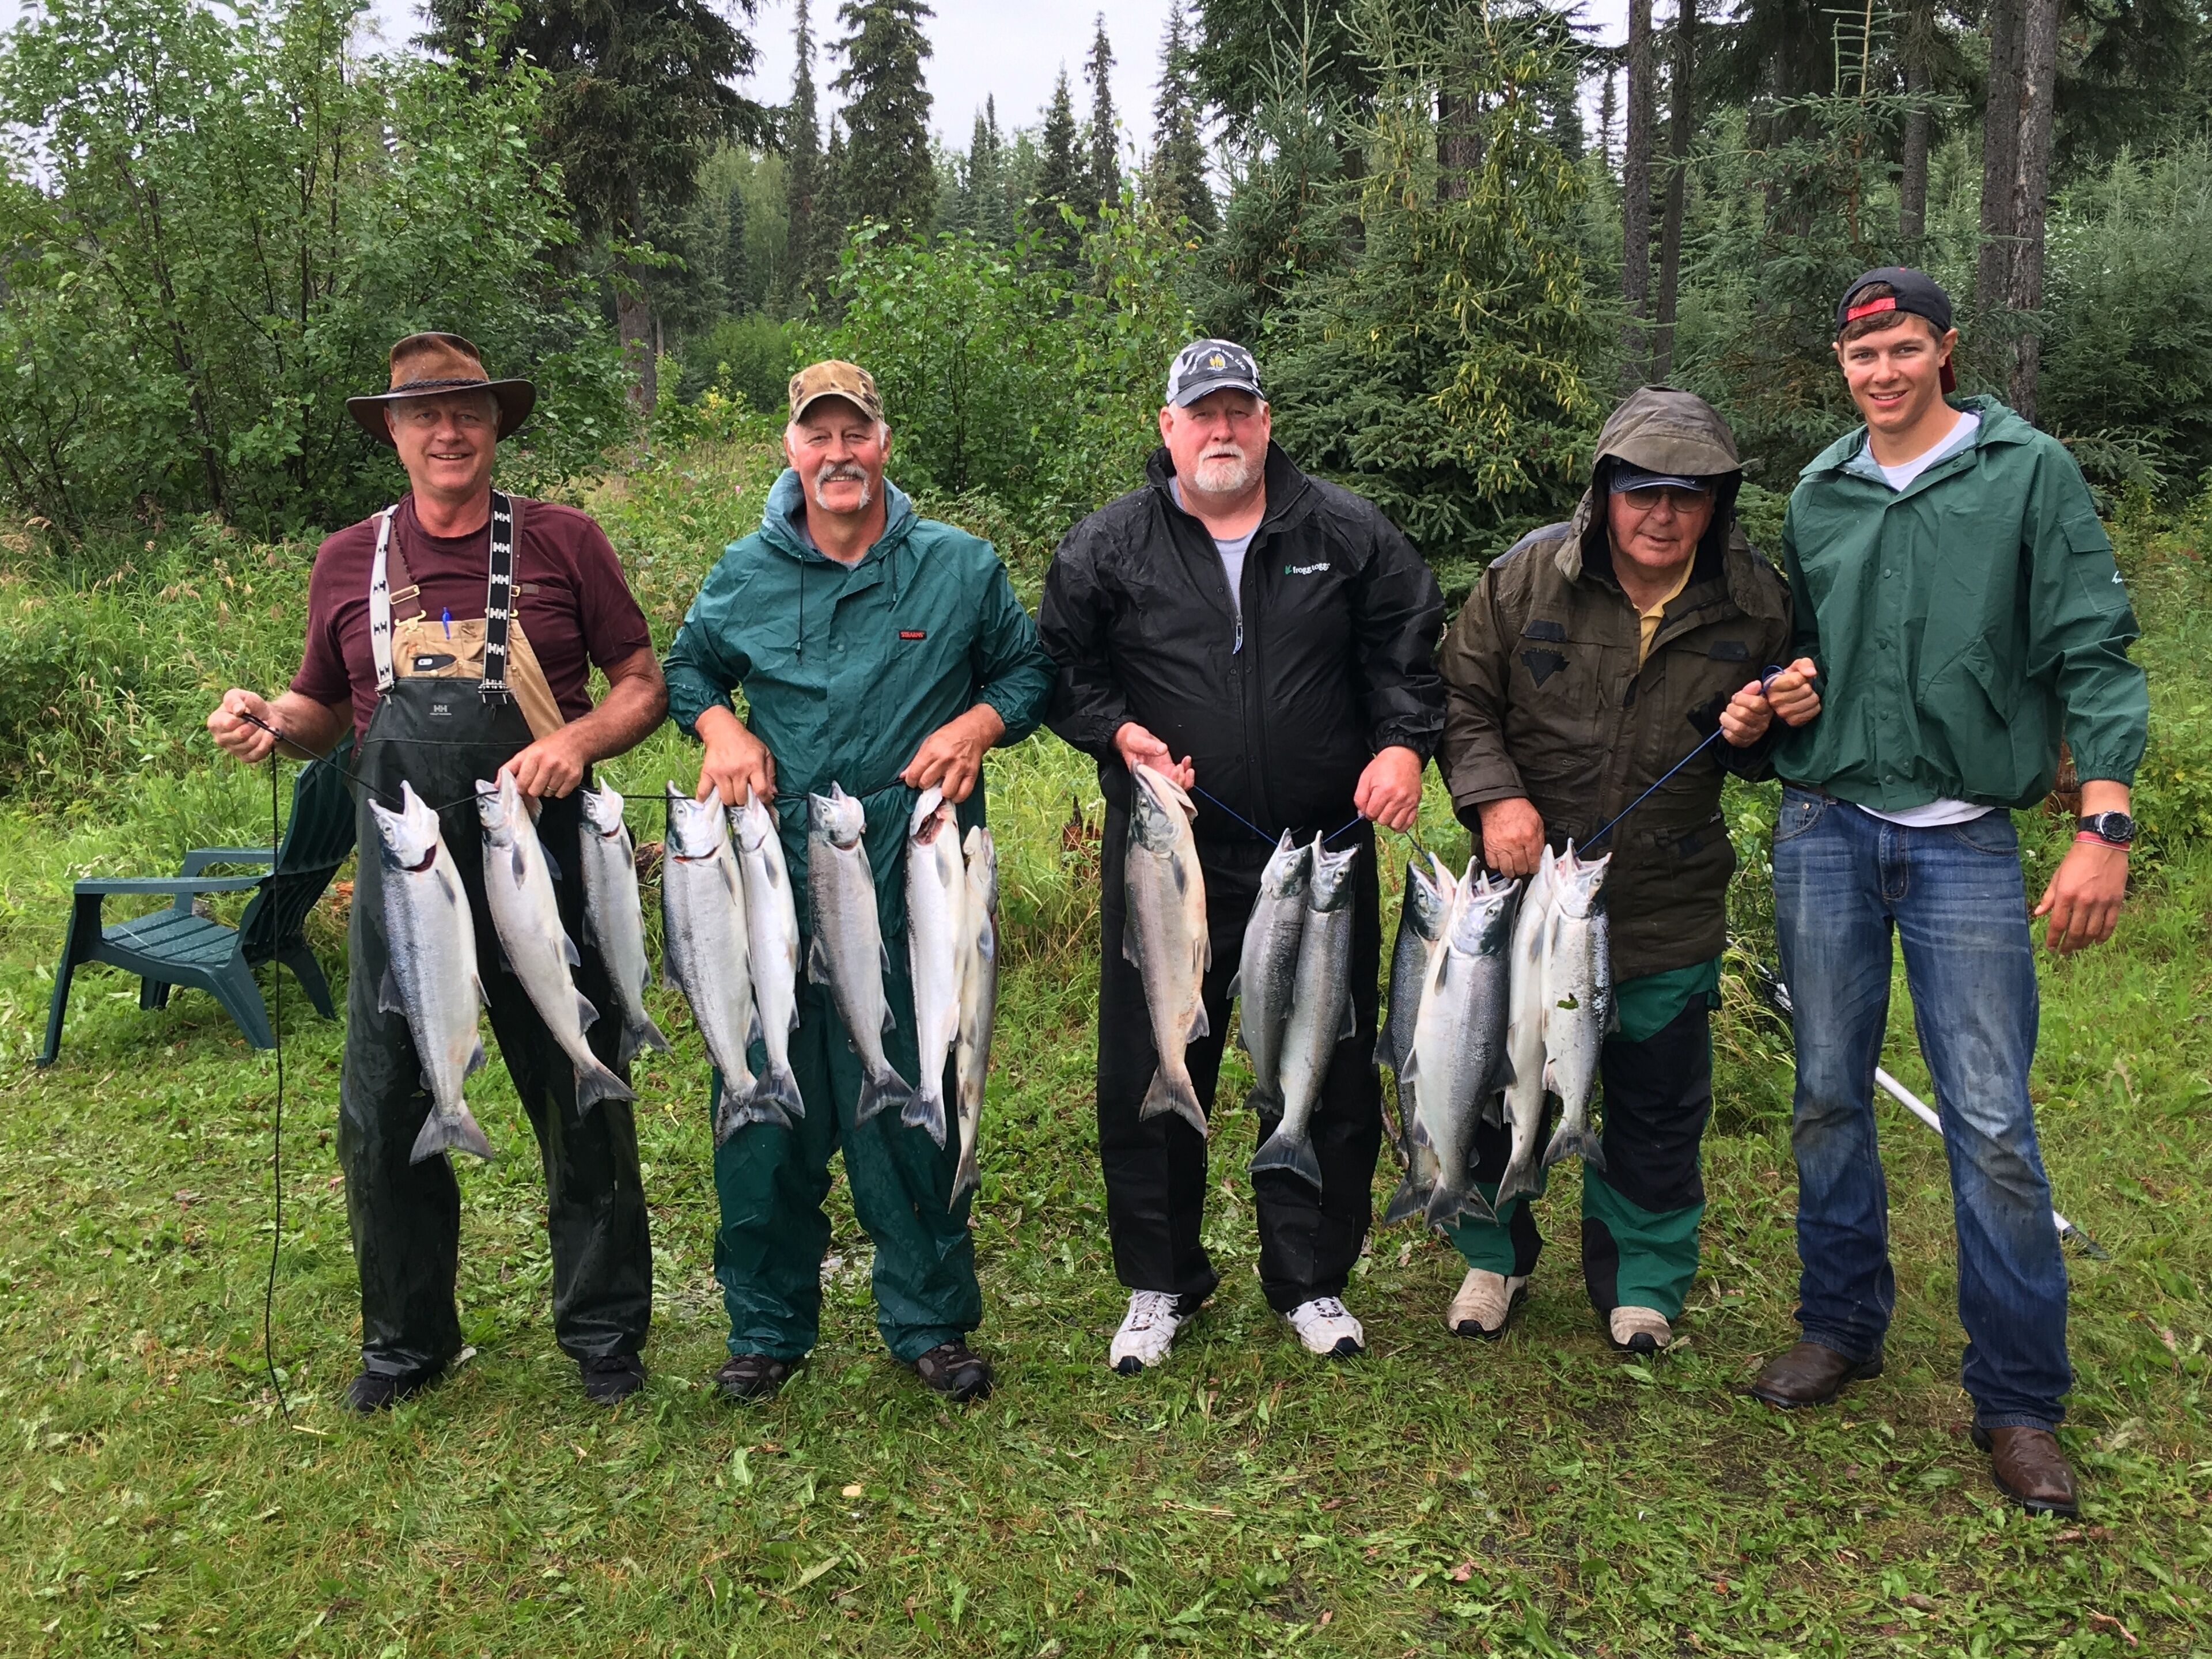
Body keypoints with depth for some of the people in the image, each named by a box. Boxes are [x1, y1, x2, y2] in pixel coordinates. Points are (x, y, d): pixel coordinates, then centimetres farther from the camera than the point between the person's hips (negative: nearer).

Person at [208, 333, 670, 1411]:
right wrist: (271, 720, -4)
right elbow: (322, 710, 18)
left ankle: (604, 1332, 26)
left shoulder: (562, 543, -1)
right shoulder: (348, 562, 8)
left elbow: (645, 685, 3)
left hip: (546, 866, -2)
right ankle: (405, 1340, 29)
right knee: (383, 1112, 8)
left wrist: (580, 740, -16)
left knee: (580, 1105, 7)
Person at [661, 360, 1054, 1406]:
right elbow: (687, 668, 22)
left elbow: (1030, 671, 13)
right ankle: (767, 1322, 25)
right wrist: (720, 725, 1)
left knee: (912, 1106, 4)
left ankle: (930, 1321, 23)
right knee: (766, 1104, 7)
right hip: (775, 875, 2)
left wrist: (978, 723, -7)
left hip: (913, 881, -1)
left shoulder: (960, 566, 3)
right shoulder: (746, 574, 7)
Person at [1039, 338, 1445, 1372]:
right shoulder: (1107, 547, 3)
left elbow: (1412, 646, 9)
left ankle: (1311, 1278, 28)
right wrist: (1117, 731, -9)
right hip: (1166, 858, -1)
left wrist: (1403, 742, -6)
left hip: (1323, 855, 1)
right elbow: (1060, 667, 8)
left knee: (1330, 1075, 9)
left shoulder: (1345, 534, 5)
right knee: (1150, 1074, 6)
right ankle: (1159, 1281, 26)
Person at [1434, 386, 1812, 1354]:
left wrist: (1755, 735, -11)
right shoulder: (1527, 576, -8)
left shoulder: (1754, 603, -3)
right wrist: (1492, 796, -16)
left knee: (1658, 1111, 12)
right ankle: (1495, 1256, 38)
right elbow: (1462, 698, 0)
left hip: (1669, 911, 1)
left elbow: (1781, 748, 12)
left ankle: (1642, 1279, 35)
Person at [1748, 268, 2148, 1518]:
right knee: (1831, 1095, 10)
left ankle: (2020, 1402, 10)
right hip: (1826, 829, 4)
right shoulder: (1819, 494, 10)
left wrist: (2104, 826, -15)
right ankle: (1842, 1326, 27)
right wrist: (1770, 702, 1)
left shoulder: (2031, 473, -1)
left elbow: (2094, 651, -6)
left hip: (1965, 839, -3)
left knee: (1992, 1122, -4)